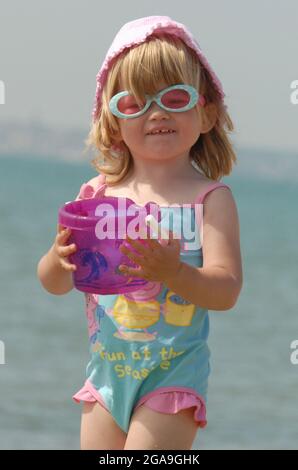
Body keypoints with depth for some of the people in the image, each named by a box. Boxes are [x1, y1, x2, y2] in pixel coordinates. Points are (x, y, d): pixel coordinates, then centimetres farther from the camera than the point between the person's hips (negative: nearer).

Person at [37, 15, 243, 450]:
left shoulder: (210, 198, -7)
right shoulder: (97, 193, 3)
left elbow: (227, 291, -15)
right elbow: (54, 283, 5)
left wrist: (174, 273, -34)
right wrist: (60, 258, -18)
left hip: (173, 376, -4)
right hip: (107, 370, 4)